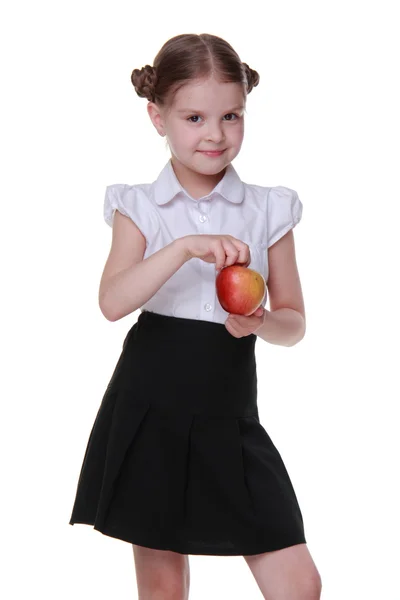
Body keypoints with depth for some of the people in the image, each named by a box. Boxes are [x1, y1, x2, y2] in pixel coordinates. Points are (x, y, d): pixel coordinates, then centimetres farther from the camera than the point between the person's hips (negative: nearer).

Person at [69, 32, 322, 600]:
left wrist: (262, 323, -17)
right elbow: (112, 301, -15)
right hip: (149, 410, -1)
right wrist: (186, 247, -27)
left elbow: (294, 322, 6)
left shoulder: (269, 210, 2)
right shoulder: (139, 206, 0)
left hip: (229, 415, 1)